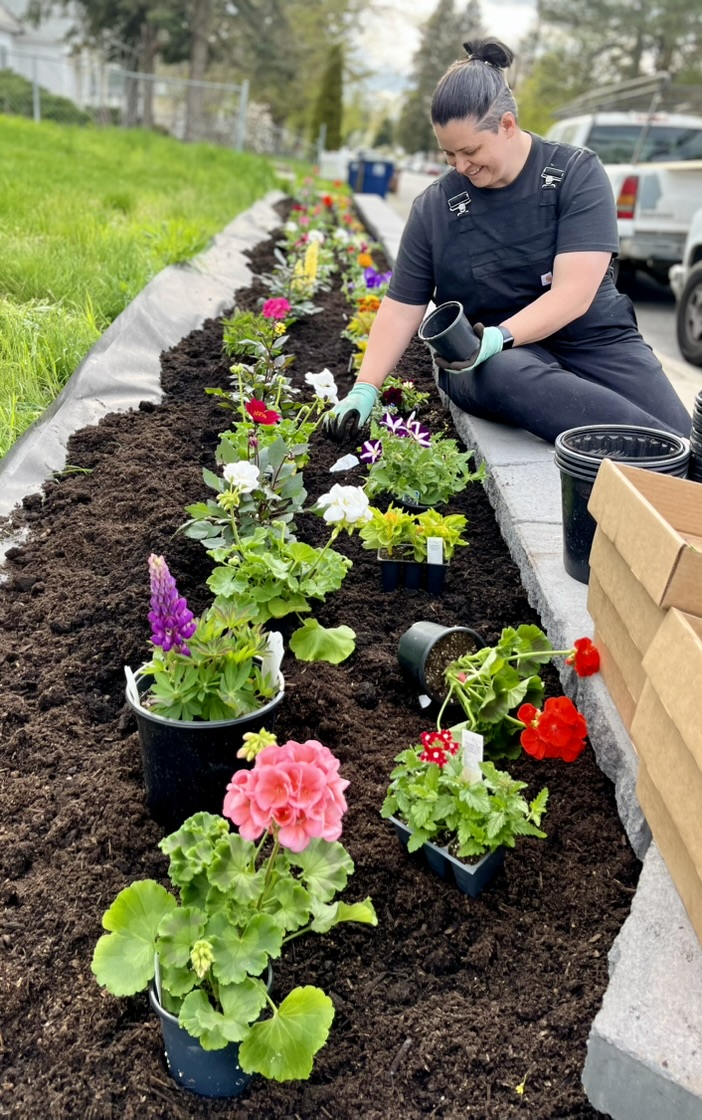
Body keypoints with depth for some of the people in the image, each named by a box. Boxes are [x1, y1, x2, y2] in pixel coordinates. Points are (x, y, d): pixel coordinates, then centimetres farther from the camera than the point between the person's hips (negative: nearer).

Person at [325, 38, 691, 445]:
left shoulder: (577, 173, -3)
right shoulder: (435, 206, 3)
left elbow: (574, 293, -14)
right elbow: (402, 307, 6)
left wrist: (497, 337, -28)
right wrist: (365, 390, -2)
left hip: (593, 340, 0)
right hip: (488, 360, 1)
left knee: (677, 435, -30)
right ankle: (658, 447, -39)